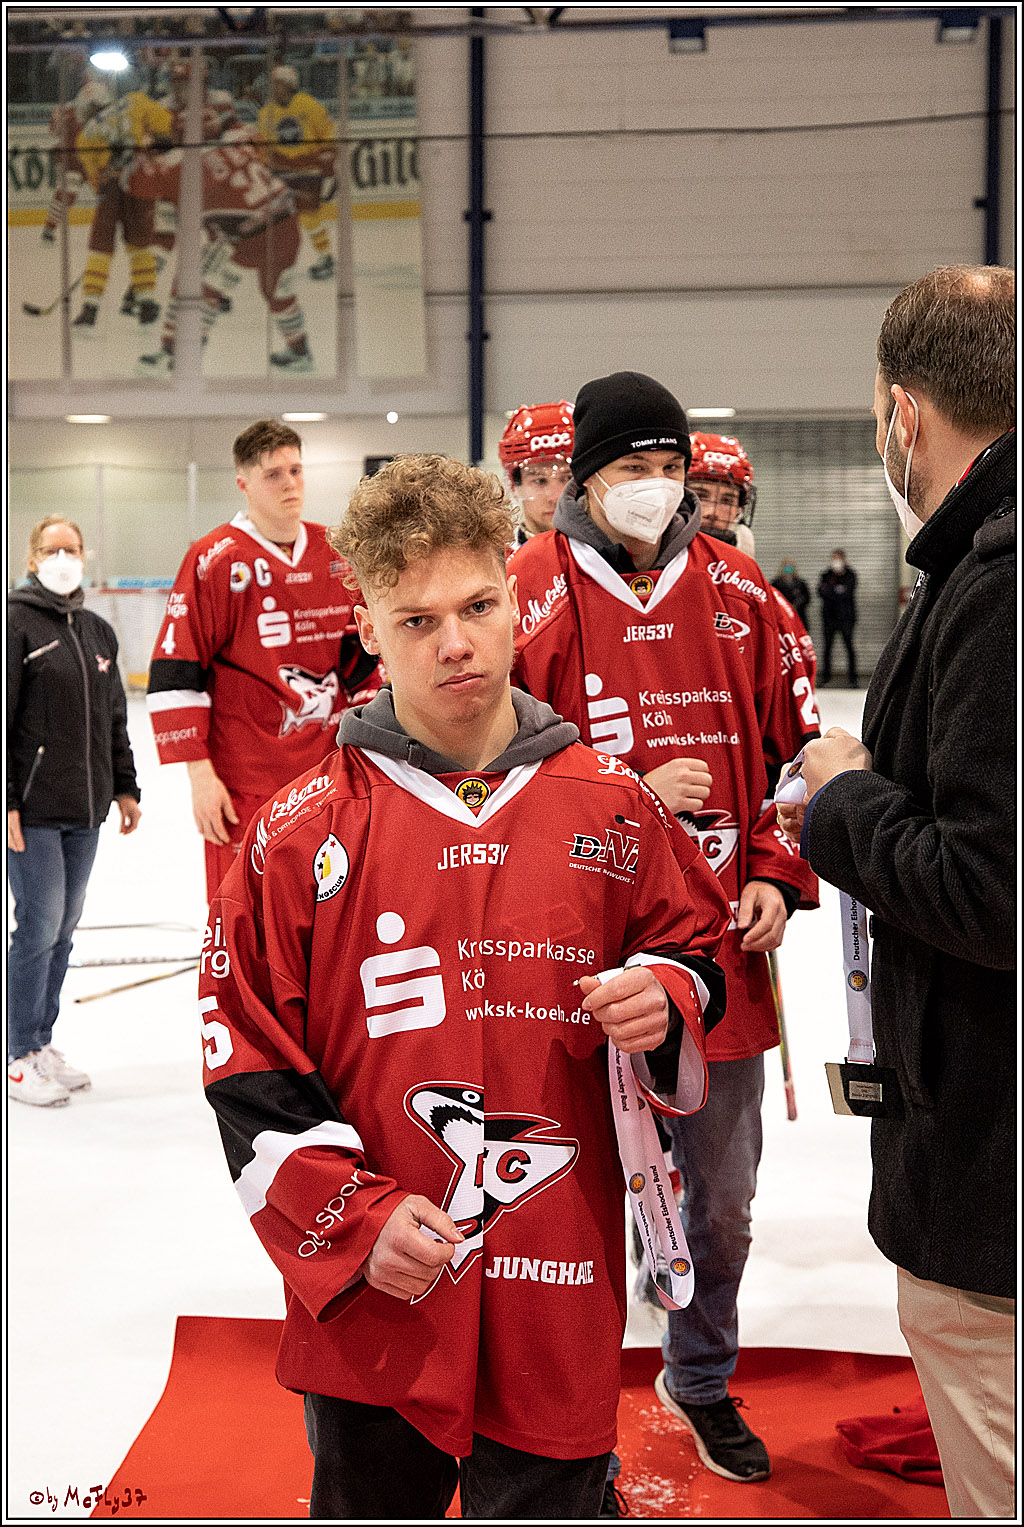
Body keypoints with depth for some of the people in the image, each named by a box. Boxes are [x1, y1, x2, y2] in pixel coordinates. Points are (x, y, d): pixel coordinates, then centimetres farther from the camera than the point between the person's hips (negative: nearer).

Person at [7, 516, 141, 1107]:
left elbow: (114, 719, 20)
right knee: (40, 926, -5)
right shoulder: (17, 623, -7)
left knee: (65, 926, 11)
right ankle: (20, 1059, 7)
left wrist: (125, 787, 17)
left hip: (84, 810, 7)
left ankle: (42, 1041, 23)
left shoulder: (98, 632, 13)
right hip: (33, 810, -7)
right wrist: (6, 801, -16)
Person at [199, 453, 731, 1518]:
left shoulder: (611, 805, 0)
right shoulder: (303, 831, -5)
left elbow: (691, 939, 16)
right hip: (370, 1304, 0)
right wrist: (352, 1222, -9)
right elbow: (244, 1052, -2)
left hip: (556, 1301, 1)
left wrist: (665, 999, -7)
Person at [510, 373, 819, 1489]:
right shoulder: (533, 591, -7)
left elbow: (784, 747, 13)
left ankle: (701, 1379, 44)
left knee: (721, 1199, 18)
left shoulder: (735, 590, 6)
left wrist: (776, 873, 3)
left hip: (722, 948, 4)